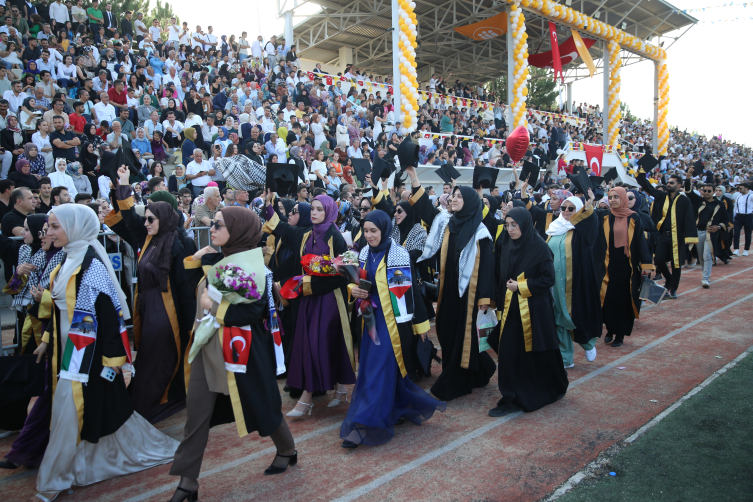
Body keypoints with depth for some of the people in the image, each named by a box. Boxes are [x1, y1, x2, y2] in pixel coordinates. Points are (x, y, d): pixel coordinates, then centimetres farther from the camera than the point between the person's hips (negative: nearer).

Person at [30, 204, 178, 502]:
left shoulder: (92, 263, -17)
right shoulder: (70, 260, 10)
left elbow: (110, 311, -20)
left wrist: (112, 356, -20)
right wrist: (48, 340, 19)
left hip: (88, 352, -9)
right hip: (68, 348, 9)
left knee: (73, 408, -2)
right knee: (100, 406, 15)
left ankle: (56, 477, 15)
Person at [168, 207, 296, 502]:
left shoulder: (251, 265, -16)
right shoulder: (217, 259, 6)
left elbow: (253, 311, -23)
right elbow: (192, 285, 12)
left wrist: (214, 305, -21)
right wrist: (196, 260, 0)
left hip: (239, 348, -7)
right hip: (209, 345, 7)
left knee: (259, 403, 12)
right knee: (197, 411, 4)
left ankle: (287, 450, 38)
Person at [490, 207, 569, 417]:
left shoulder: (539, 247, -10)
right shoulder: (506, 246, 6)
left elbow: (548, 279, -11)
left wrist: (520, 286, -15)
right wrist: (501, 303, 6)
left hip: (534, 309, -5)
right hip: (511, 309, 5)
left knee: (540, 353, 8)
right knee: (509, 353, 2)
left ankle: (555, 388, 32)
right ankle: (512, 398, 15)